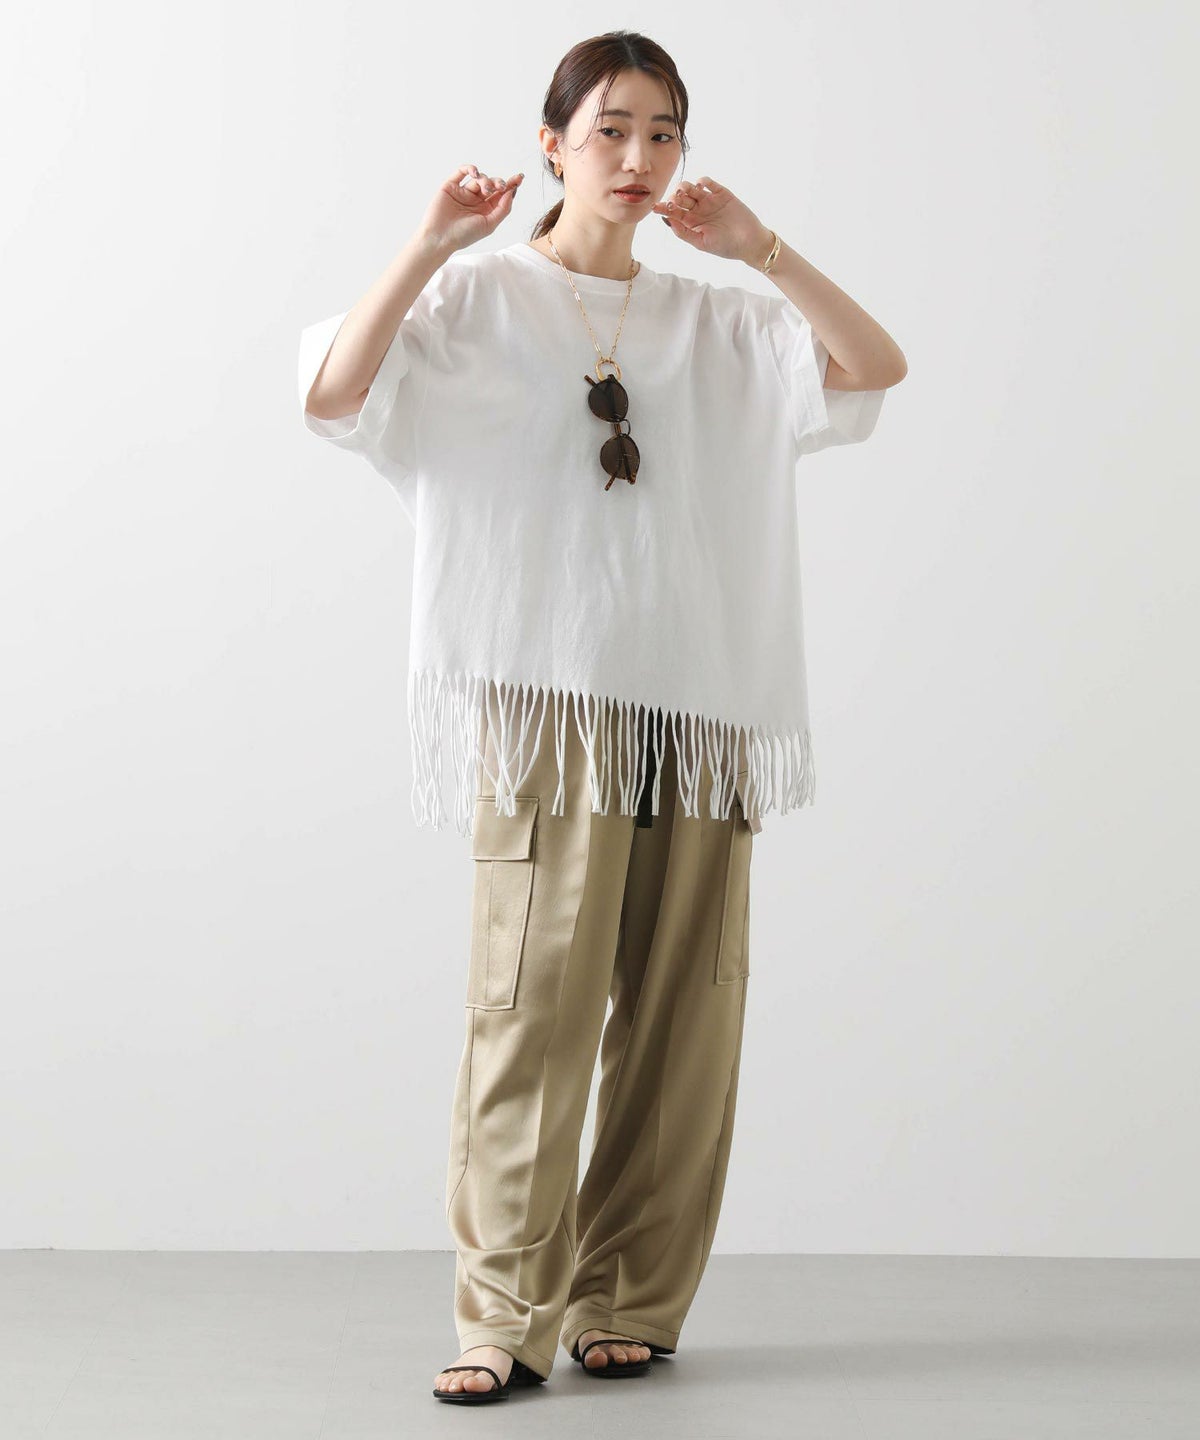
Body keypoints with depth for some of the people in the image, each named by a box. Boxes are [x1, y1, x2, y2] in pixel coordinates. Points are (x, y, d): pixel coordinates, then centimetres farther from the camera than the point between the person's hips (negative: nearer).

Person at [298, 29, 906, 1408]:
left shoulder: (716, 325, 17)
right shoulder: (478, 300, 7)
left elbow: (877, 367, 5)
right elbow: (332, 394, -8)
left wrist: (760, 248, -2)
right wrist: (432, 246, -12)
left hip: (701, 701, 4)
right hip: (546, 699, -4)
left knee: (682, 1013, 1)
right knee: (535, 999, -11)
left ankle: (626, 1306, 11)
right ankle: (505, 1315, -4)